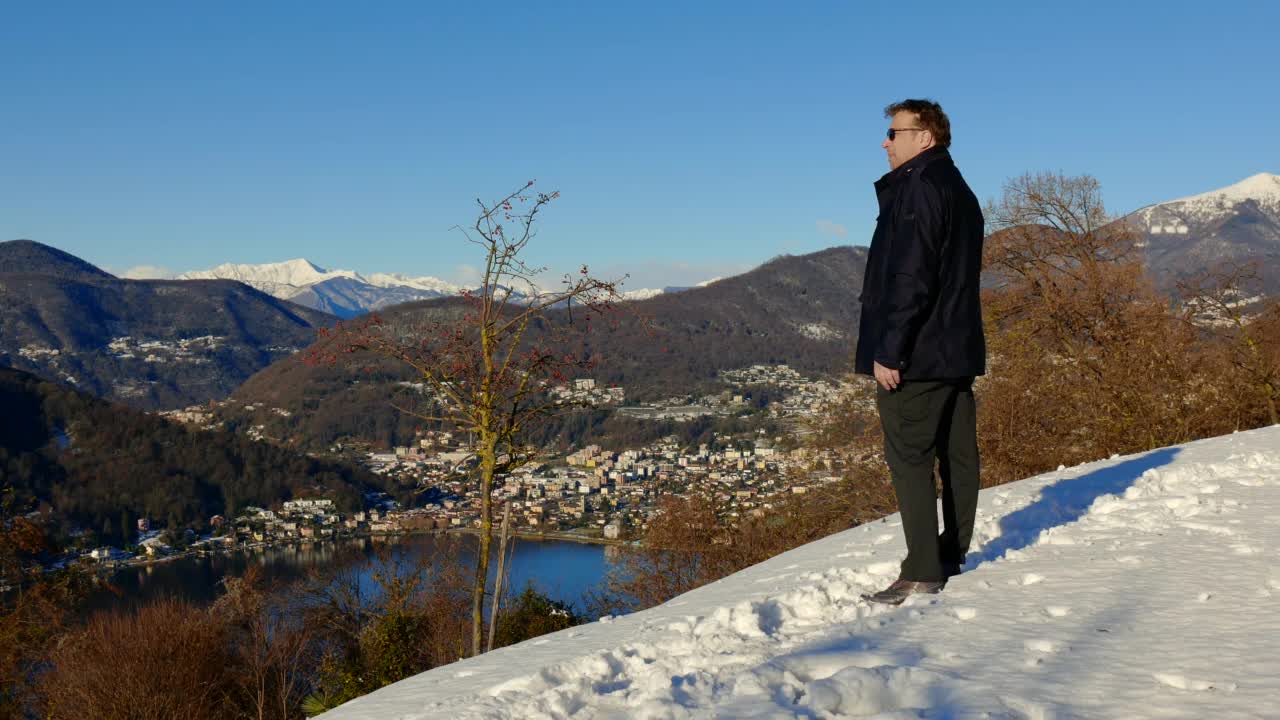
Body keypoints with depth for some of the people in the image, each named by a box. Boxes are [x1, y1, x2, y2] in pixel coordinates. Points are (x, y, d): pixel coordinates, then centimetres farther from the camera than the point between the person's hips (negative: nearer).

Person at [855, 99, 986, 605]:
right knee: (956, 455, 11)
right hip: (959, 349, 10)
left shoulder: (918, 188, -13)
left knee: (908, 458, -7)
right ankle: (952, 556, 19)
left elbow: (909, 278, -21)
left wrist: (889, 351, -20)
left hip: (915, 354, -10)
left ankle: (922, 573, -8)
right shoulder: (961, 193, 18)